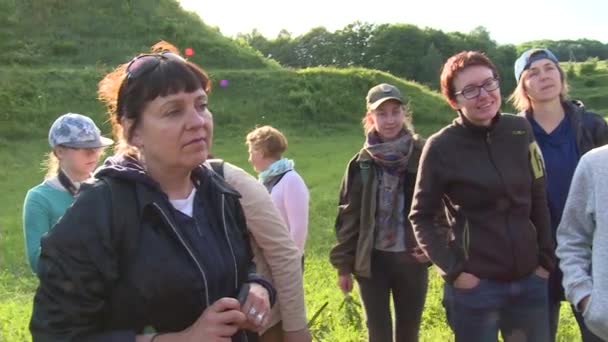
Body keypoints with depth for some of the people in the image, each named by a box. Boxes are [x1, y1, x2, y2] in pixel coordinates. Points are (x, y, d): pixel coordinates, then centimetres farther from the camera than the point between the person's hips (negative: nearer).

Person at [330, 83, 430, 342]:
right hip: (372, 260, 0)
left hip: (412, 259, 0)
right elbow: (348, 216, 0)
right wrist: (343, 265, 0)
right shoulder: (361, 163, -3)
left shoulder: (422, 156, -5)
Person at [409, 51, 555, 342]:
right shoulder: (442, 147, -11)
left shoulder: (520, 131, 0)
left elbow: (538, 200, 8)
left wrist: (546, 259, 4)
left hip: (530, 281, 4)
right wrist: (453, 270, -11)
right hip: (476, 286, -4)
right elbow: (421, 217, -5)